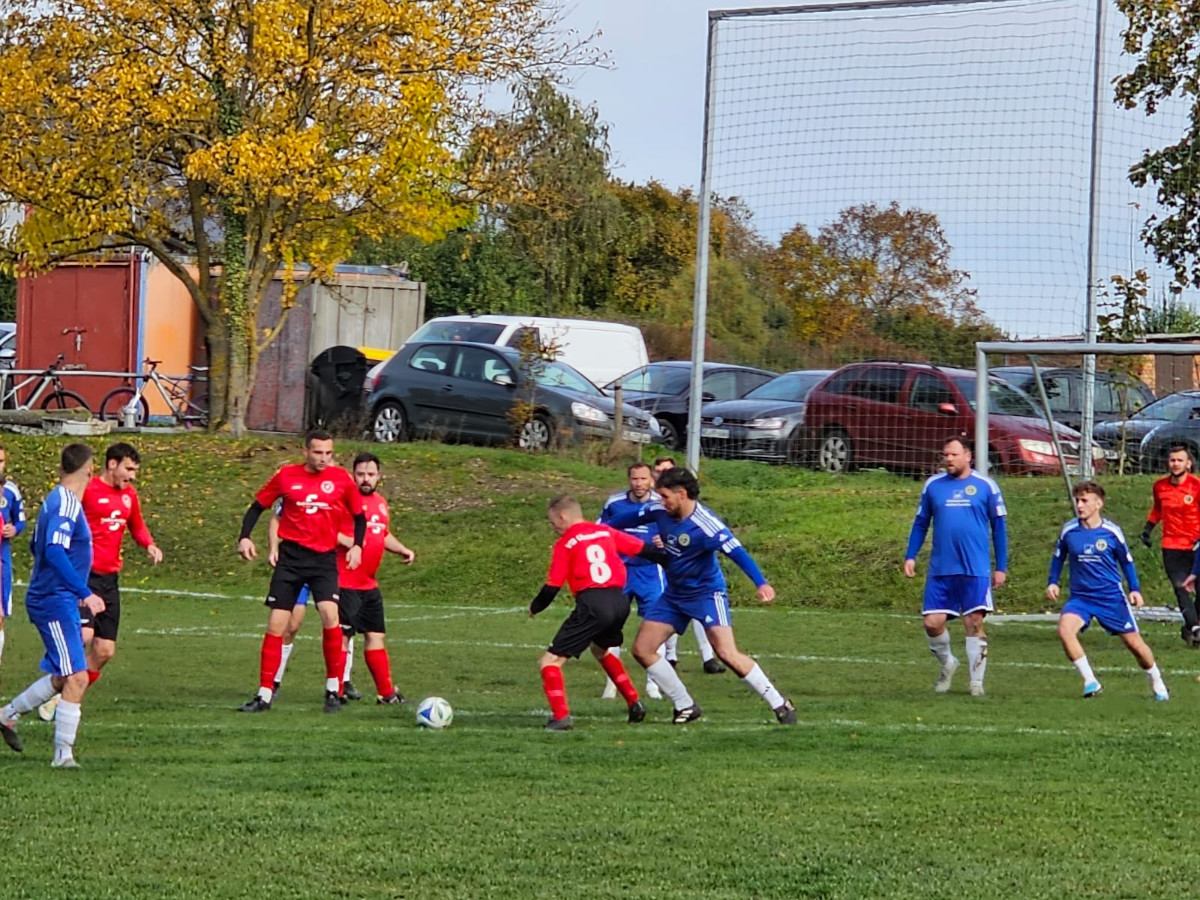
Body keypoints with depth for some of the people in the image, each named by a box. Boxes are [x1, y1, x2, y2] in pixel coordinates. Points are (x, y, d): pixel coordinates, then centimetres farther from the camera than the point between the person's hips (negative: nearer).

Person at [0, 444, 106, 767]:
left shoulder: (55, 500, 13)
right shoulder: (66, 504, -18)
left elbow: (38, 547, 25)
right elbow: (55, 552, -29)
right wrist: (85, 594, -32)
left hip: (49, 598, 10)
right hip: (55, 603, -10)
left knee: (65, 676, 18)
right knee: (77, 677, -12)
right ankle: (63, 753, -10)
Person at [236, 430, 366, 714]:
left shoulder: (342, 479, 1)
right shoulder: (286, 476, 1)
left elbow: (359, 516, 13)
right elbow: (258, 506, 11)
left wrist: (357, 546, -1)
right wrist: (245, 537, -2)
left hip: (324, 558, -1)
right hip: (291, 556, 1)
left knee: (330, 614, -21)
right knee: (276, 624, 0)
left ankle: (334, 688, -8)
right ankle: (265, 694, 8)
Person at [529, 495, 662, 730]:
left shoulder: (565, 543, 2)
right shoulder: (605, 532, 16)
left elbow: (552, 587, 0)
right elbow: (642, 549, 19)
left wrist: (534, 608, 18)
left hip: (592, 603, -7)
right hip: (619, 601, 7)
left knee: (550, 661, -2)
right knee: (600, 649, 36)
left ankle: (561, 717, -21)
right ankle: (634, 704, 35)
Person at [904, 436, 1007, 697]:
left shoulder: (986, 486, 2)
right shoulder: (933, 485, 8)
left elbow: (998, 527, 7)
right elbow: (920, 524, 15)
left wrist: (1001, 567, 4)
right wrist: (910, 557, 3)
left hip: (976, 570, -2)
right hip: (940, 570, 2)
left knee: (974, 622, -6)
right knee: (932, 622, -3)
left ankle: (977, 680, 3)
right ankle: (947, 663, 24)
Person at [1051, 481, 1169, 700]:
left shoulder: (1111, 532, -7)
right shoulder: (1069, 530, -4)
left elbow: (1126, 560, 7)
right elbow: (1058, 557, 13)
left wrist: (1134, 589, 0)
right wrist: (1052, 582, 1)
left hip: (1112, 597, -1)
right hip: (1080, 597, 1)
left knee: (1133, 641, 4)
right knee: (1064, 629, -27)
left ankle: (1156, 682, 31)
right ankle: (1089, 680, -18)